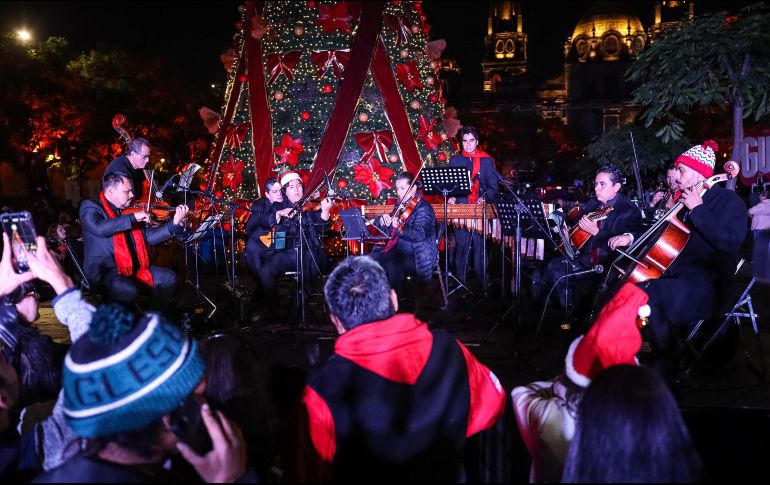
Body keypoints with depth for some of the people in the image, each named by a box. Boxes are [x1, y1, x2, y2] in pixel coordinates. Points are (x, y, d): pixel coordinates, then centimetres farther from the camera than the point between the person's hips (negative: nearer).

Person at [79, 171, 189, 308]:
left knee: (169, 277, -1)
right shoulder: (90, 206, -2)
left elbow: (148, 237, 14)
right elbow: (99, 228, -24)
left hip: (132, 268, 7)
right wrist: (133, 217, -22)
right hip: (104, 271, -7)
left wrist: (175, 223, 5)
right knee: (128, 290, -35)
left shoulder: (127, 212, 15)